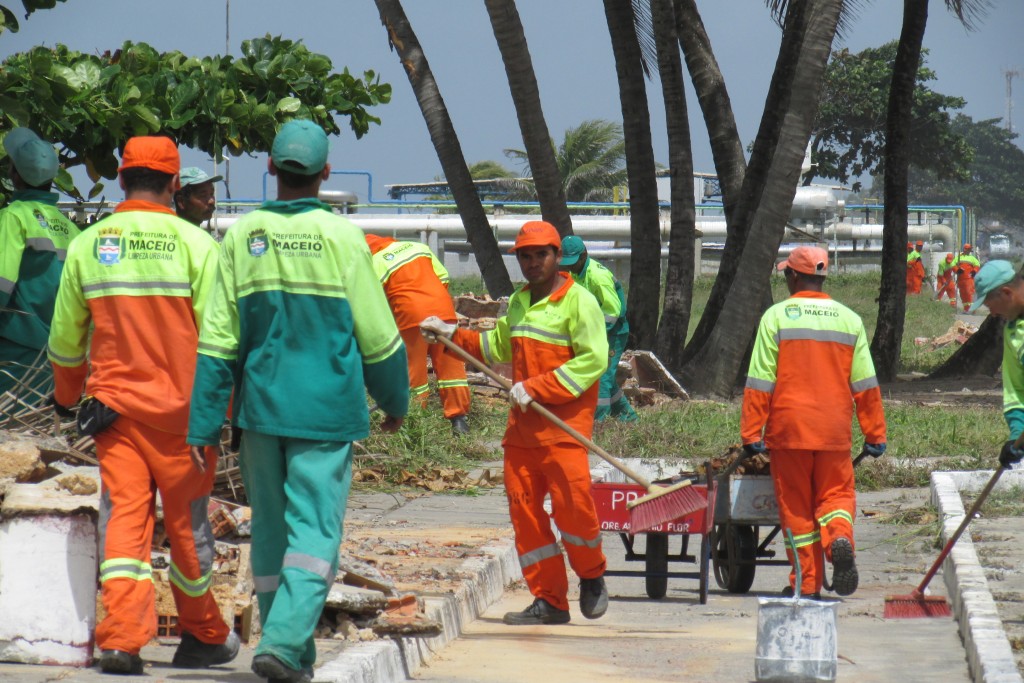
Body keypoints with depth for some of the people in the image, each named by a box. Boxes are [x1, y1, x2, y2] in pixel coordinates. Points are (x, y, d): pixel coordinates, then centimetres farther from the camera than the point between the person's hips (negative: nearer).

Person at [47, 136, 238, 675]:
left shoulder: (86, 246, 4)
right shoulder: (195, 245, -6)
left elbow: (65, 338, 12)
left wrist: (66, 395, 28)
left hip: (113, 405, 2)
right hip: (181, 408, -2)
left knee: (123, 518, 0)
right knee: (186, 523, 10)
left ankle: (121, 637, -14)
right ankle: (204, 636, 24)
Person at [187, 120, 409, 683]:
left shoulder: (242, 237, 1)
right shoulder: (340, 236, -6)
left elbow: (217, 341, 1)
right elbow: (377, 335, -1)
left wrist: (203, 424, 5)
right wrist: (395, 401, 15)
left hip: (261, 405, 3)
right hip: (326, 410, -3)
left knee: (270, 530, 13)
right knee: (314, 529, -4)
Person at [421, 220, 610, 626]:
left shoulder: (578, 301, -6)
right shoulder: (518, 302, 18)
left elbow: (593, 360, -14)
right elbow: (499, 348, 32)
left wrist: (535, 388, -17)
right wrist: (452, 334, 22)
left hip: (564, 426, -7)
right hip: (521, 426, 7)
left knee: (571, 504, -13)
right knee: (524, 509, 3)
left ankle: (591, 577, 13)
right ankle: (549, 601, 8)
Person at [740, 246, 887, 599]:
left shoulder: (776, 317, -4)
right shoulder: (849, 319, 5)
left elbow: (759, 383, -6)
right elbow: (865, 384, 5)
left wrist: (751, 434, -2)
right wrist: (875, 434, 11)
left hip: (789, 429, -2)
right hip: (835, 431, 2)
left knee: (796, 506, 7)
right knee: (835, 494, 12)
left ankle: (806, 581, 7)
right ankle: (839, 537, -20)